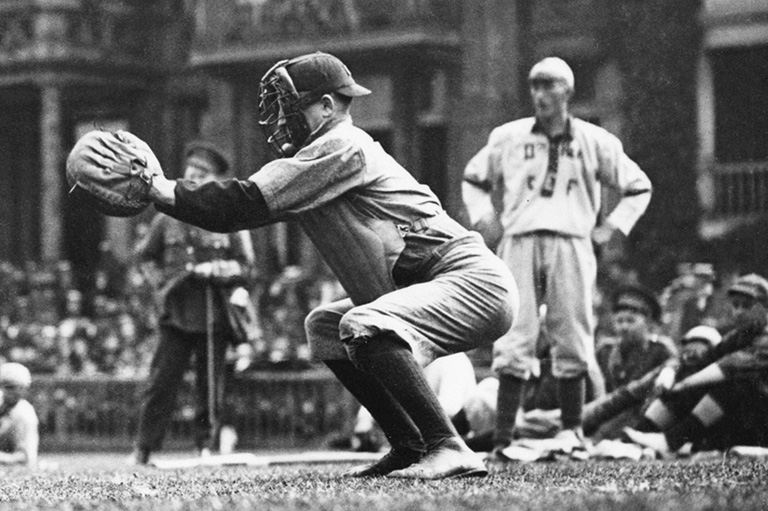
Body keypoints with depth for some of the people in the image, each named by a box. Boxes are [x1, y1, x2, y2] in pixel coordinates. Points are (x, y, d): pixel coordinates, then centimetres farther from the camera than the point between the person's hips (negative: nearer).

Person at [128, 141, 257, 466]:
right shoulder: (168, 218, 7)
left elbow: (246, 264, 0)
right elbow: (144, 254, 16)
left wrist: (216, 270, -14)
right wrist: (174, 271, 6)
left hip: (215, 314, -1)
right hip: (177, 313, 1)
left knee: (211, 384, 4)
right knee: (162, 381, -2)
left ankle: (206, 445, 13)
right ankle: (144, 449, 1)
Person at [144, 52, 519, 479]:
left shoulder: (344, 147, -12)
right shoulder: (314, 159, 18)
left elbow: (250, 204, -17)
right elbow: (255, 204, 12)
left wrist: (166, 192, -14)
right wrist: (161, 190, 2)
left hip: (477, 282, -10)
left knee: (364, 327, -30)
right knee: (324, 326, 17)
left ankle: (449, 450, -29)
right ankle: (411, 448, 13)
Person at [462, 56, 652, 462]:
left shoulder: (594, 141, 10)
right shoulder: (508, 137, 13)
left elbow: (639, 187, 18)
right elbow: (473, 178, 28)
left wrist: (612, 227, 7)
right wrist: (482, 216, 13)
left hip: (571, 243, 0)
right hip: (519, 243, 0)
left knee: (572, 340, 0)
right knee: (513, 341, -7)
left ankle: (571, 430, 10)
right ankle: (503, 438, -9)